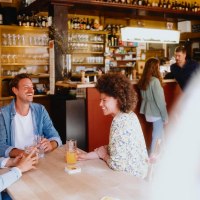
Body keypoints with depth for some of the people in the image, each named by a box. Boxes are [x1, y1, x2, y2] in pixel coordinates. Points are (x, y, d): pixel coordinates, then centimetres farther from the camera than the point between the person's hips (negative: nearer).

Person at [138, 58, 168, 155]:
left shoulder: (142, 81, 3)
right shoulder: (155, 81, -21)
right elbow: (160, 100, -19)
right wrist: (165, 116, -11)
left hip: (148, 111, 8)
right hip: (156, 112, -8)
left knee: (159, 135, 20)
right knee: (157, 137, 5)